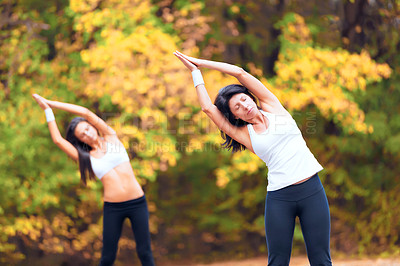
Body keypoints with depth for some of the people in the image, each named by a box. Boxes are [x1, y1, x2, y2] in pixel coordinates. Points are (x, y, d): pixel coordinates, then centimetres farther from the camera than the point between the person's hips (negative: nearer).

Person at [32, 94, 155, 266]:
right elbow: (58, 140, 2)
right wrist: (47, 110, 9)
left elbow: (86, 113, -2)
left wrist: (52, 103, 2)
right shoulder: (85, 158, 7)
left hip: (137, 202, 0)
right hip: (112, 208, 1)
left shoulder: (110, 138, 6)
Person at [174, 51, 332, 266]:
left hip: (312, 190, 0)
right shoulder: (244, 134, 6)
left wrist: (202, 62, 9)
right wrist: (195, 71, 13)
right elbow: (208, 108, 2)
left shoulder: (273, 107, 8)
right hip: (279, 197, 0)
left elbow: (240, 73, 3)